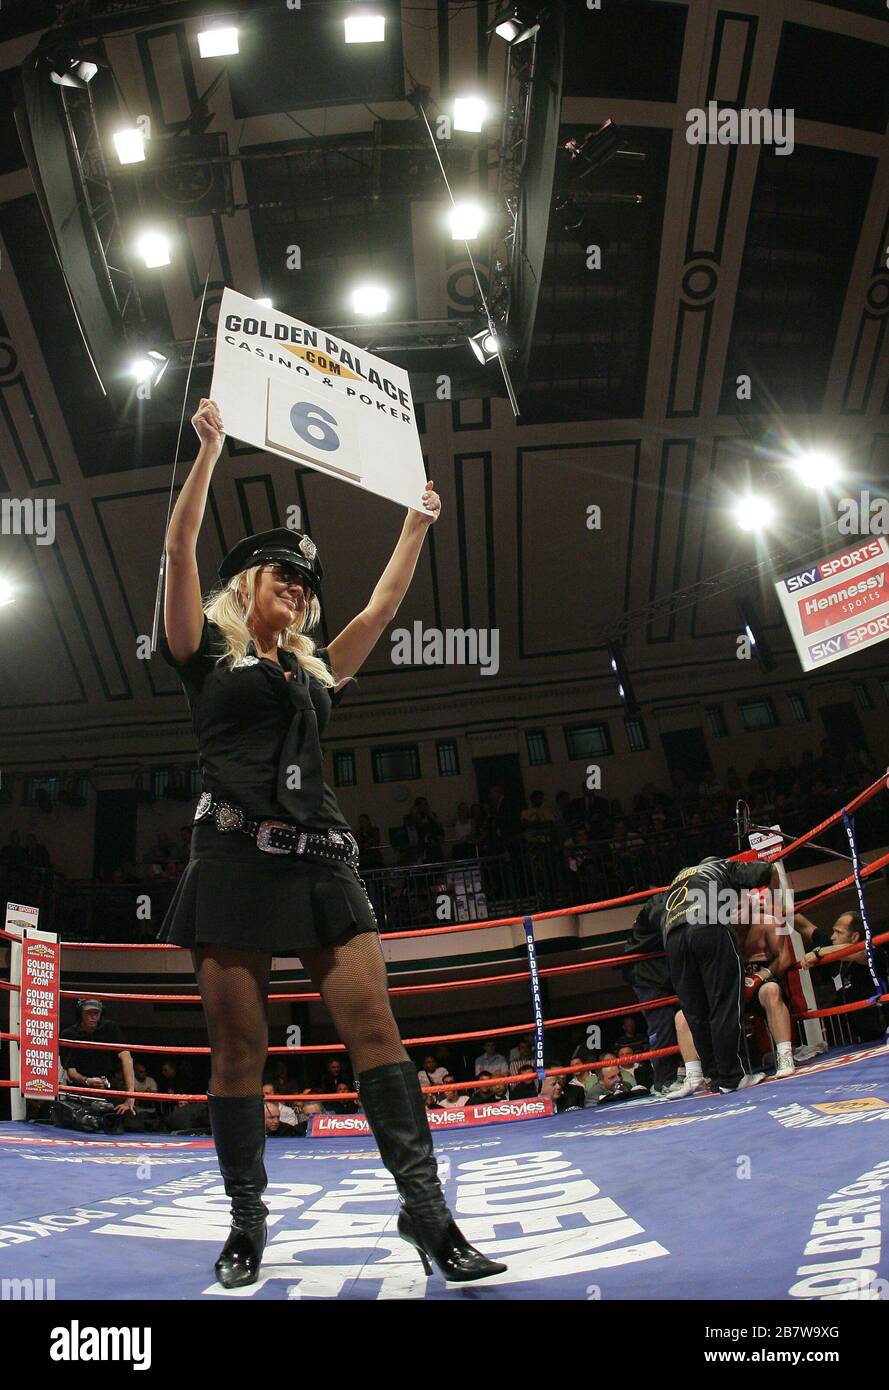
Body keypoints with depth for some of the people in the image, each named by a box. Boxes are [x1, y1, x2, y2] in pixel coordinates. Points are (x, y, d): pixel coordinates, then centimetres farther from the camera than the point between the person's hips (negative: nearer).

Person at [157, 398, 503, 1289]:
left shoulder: (313, 671, 22)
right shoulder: (206, 653, 10)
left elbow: (384, 604, 26)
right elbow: (179, 549, 0)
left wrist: (417, 522, 31)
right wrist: (211, 448, 1)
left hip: (321, 857, 4)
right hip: (236, 855, -4)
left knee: (374, 1027, -6)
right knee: (239, 1045, 0)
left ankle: (425, 1208, -4)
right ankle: (246, 1221, 15)